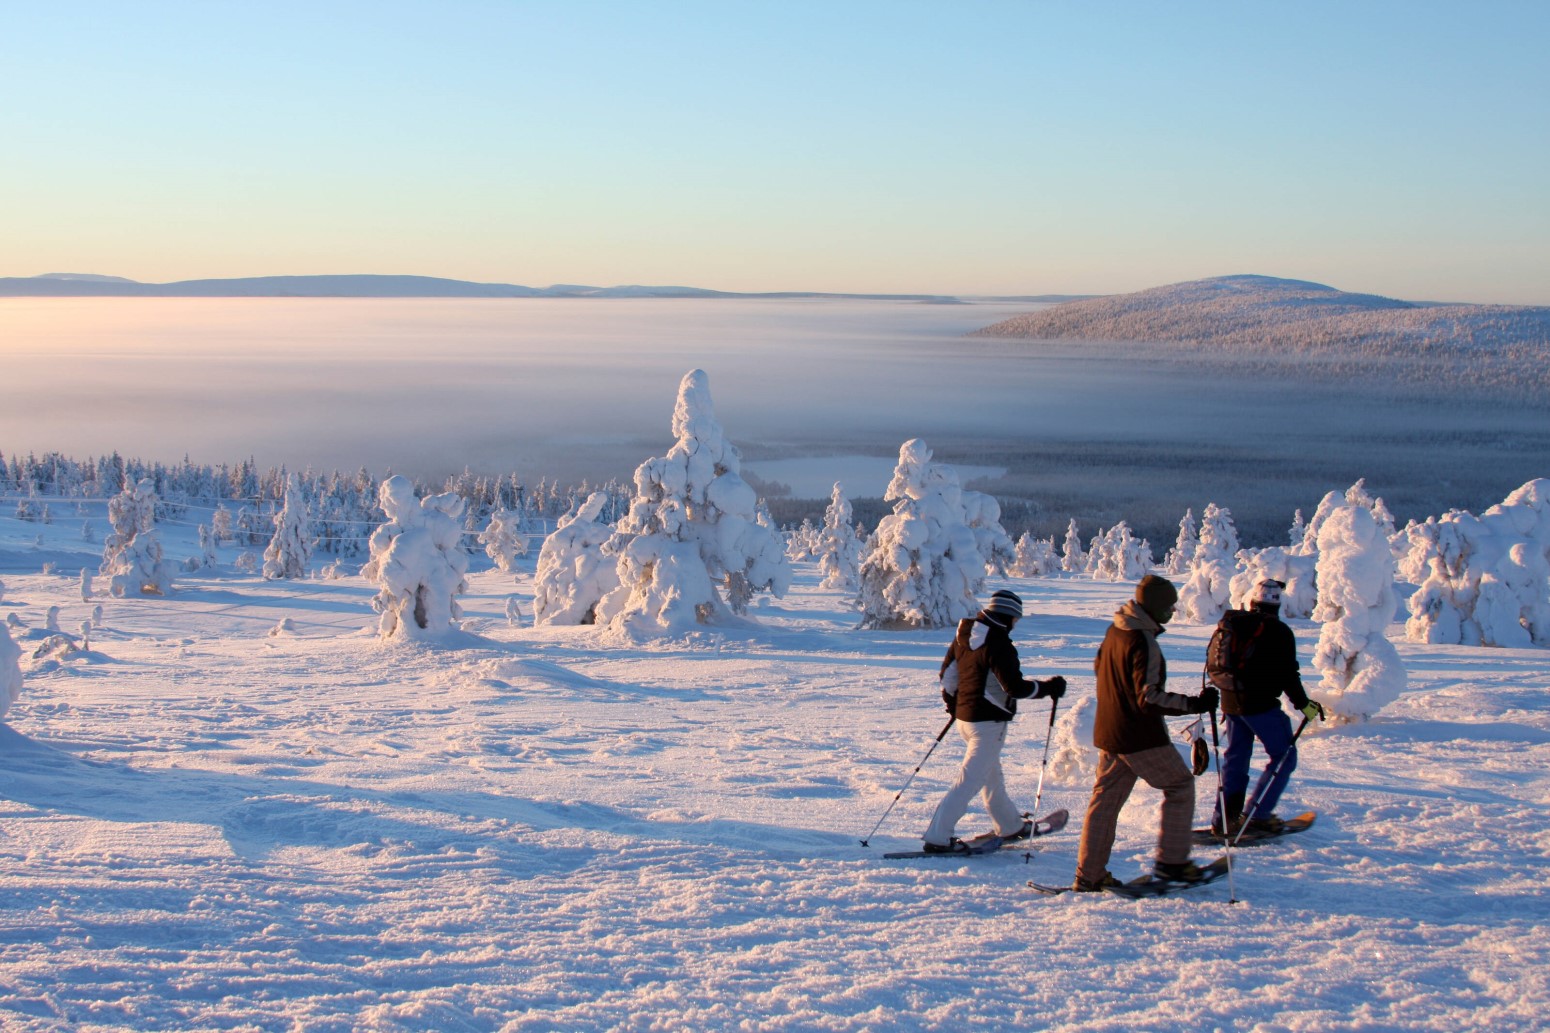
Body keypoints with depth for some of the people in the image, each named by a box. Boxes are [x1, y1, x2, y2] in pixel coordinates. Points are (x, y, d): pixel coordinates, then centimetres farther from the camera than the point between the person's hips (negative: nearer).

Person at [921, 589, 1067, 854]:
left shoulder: (965, 635, 6)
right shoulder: (998, 645, -21)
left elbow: (948, 671, 14)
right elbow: (1015, 687, -23)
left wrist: (952, 702, 28)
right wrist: (1049, 687, -10)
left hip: (964, 715, 10)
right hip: (988, 722, -10)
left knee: (991, 773, 23)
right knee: (972, 779, -7)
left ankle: (1010, 825, 39)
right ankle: (937, 837, -9)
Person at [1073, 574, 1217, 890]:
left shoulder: (1114, 631, 5)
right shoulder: (1143, 643, -22)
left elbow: (1099, 666, 23)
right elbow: (1150, 699, -26)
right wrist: (1194, 704, -26)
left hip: (1108, 733, 8)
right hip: (1141, 737, -8)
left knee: (1106, 798, 12)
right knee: (1180, 785, 9)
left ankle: (1088, 874, 13)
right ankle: (1171, 860, 10)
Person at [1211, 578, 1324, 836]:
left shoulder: (1232, 624, 10)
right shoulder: (1278, 631, -9)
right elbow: (1288, 675, -12)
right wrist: (1304, 704, -1)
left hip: (1230, 701, 7)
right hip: (1261, 703, -7)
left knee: (1236, 757, 17)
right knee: (1284, 756, 4)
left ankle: (1224, 819, 14)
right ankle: (1258, 814, -3)